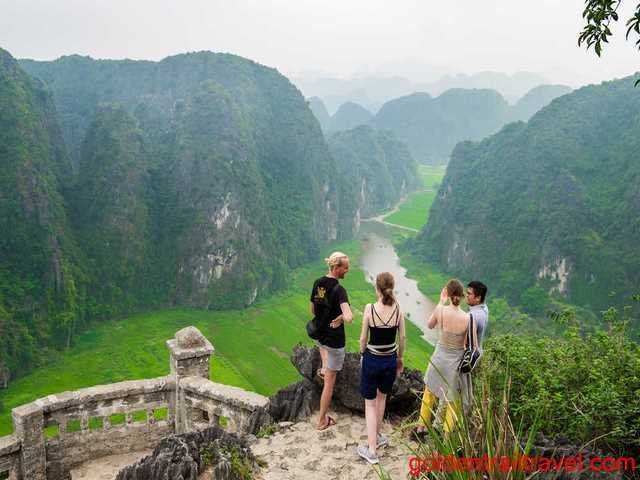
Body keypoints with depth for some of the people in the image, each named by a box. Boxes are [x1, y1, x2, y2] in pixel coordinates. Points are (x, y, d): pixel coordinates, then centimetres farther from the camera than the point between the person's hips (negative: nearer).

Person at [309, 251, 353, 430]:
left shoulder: (317, 283, -5)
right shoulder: (339, 290, -26)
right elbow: (349, 317, -40)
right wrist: (339, 319, -19)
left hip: (319, 335, 6)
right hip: (335, 341, -6)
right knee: (329, 382, 8)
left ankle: (323, 368, 37)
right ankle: (322, 420, 19)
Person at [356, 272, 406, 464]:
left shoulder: (370, 309, -18)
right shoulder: (398, 309, -11)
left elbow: (363, 338, -9)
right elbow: (402, 338, -1)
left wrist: (362, 355, 9)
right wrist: (400, 359, 15)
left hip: (371, 360, -3)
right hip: (390, 360, 3)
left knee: (370, 403, 10)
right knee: (382, 398, 25)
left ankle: (372, 450, 9)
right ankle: (376, 437, 40)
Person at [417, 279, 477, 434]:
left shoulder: (440, 310, -18)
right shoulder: (468, 318, -24)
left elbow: (430, 325, 5)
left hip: (439, 356, 3)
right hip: (457, 360, -2)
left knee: (430, 392, 25)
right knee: (454, 400, 17)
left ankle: (421, 427, 38)